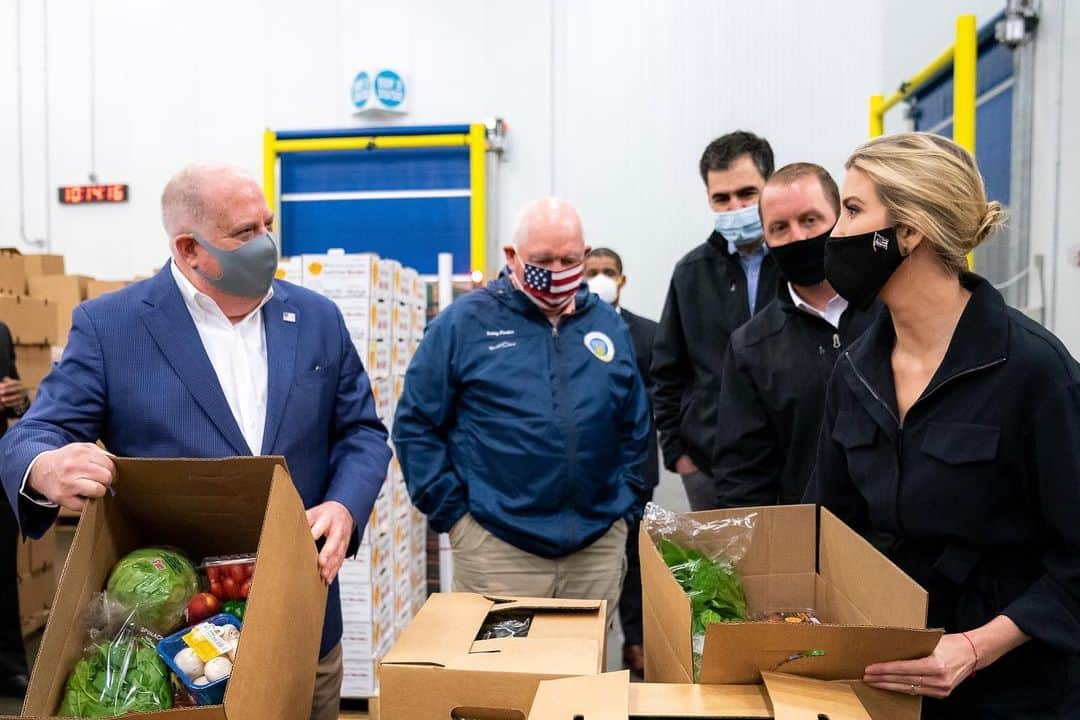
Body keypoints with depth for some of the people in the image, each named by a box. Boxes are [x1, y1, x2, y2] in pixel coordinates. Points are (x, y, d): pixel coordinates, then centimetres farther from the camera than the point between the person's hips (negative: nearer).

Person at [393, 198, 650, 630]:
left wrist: (625, 505, 8)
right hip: (497, 546, -3)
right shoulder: (465, 321, -5)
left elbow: (635, 427, 16)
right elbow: (415, 423, -3)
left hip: (600, 546, 4)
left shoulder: (608, 325, 8)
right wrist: (451, 512, -6)